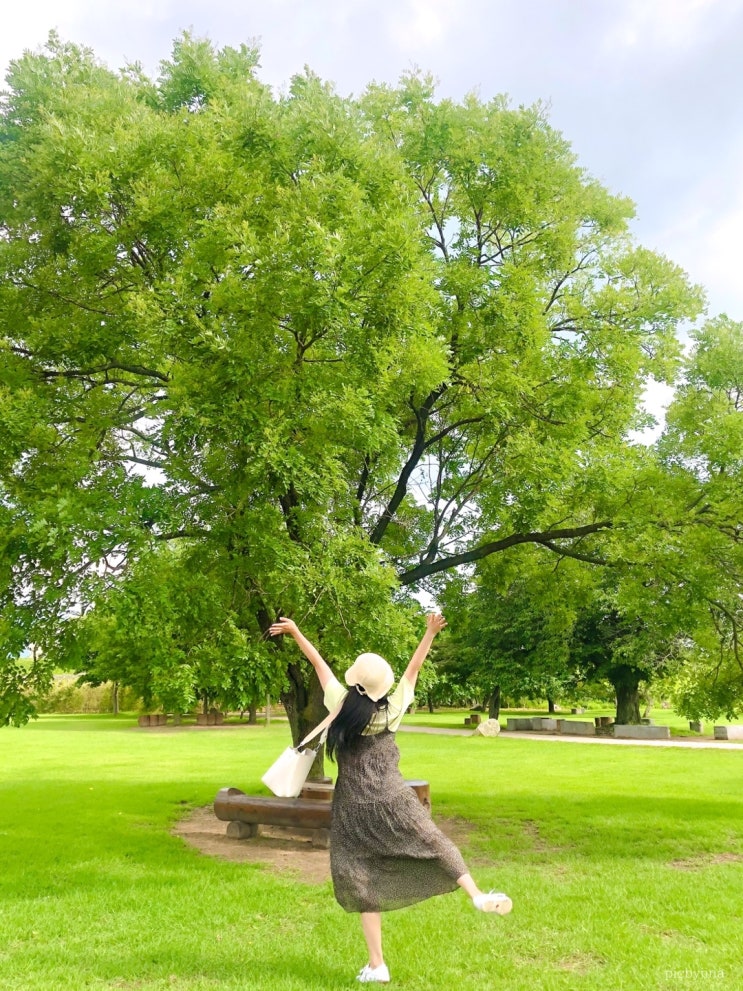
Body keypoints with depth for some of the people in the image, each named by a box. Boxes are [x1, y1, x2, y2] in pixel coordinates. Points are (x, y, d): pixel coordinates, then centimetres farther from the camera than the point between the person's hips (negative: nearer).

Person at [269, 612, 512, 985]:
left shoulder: (342, 705, -8)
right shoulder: (392, 710, -5)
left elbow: (319, 664, -1)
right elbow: (413, 669, 2)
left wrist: (296, 633, 7)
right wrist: (430, 633, 7)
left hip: (354, 809, 0)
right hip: (394, 802, 0)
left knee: (362, 881, 5)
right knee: (435, 844, 16)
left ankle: (377, 965, 9)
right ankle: (479, 896, 4)